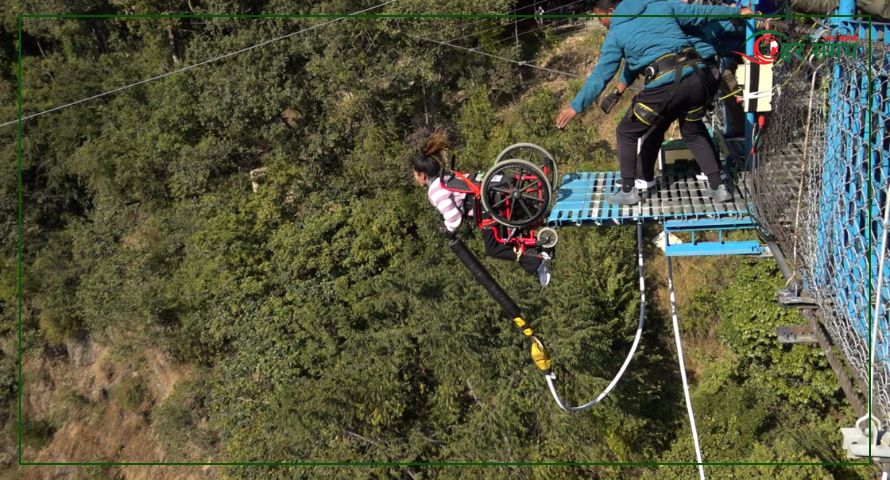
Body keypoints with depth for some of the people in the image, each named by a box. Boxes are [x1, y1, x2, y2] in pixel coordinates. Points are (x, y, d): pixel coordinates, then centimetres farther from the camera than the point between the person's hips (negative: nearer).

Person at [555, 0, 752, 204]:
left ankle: (627, 191, 20)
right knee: (693, 131, 29)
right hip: (697, 77, 5)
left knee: (627, 133, 16)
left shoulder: (616, 33, 8)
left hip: (664, 86, -5)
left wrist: (576, 106, 9)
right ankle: (717, 187, 24)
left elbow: (601, 74, 5)